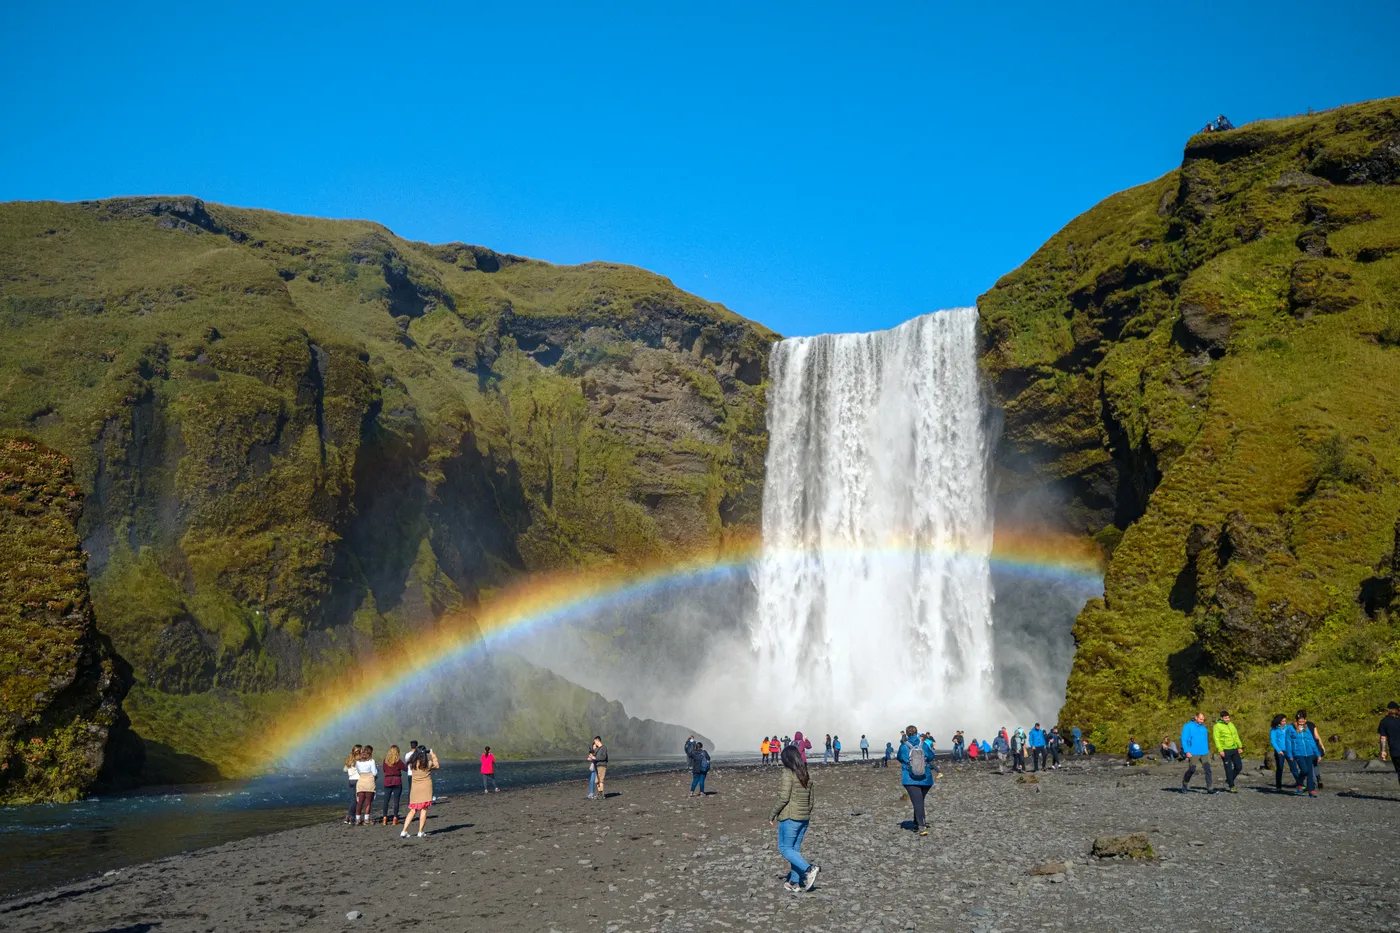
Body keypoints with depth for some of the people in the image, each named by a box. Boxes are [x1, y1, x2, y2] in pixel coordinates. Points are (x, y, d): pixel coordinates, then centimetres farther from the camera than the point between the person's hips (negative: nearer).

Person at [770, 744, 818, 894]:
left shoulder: (787, 773, -12)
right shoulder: (806, 775, 11)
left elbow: (784, 798, -18)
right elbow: (810, 800, 15)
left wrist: (772, 814, -9)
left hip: (790, 817, -8)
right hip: (804, 817, 8)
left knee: (785, 848, 1)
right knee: (795, 849, 12)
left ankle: (809, 869, -14)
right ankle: (795, 883, 12)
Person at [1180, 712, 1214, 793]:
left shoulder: (1203, 727, 15)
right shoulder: (1188, 726, -3)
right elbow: (1184, 739, -7)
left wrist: (1207, 750, 21)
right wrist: (1187, 751, -14)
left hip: (1204, 753, 5)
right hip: (1193, 753, -5)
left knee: (1208, 769, -7)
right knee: (1191, 770, -4)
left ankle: (1210, 788, -8)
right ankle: (1185, 785, 18)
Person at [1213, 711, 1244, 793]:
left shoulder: (1231, 724, 12)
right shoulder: (1217, 726, -8)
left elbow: (1236, 736, 20)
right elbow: (1216, 738, -13)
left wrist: (1240, 747, 14)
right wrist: (1220, 750, -19)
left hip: (1234, 749, 6)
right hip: (1225, 751, -6)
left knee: (1239, 766, 6)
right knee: (1229, 769, -2)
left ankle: (1228, 781, 24)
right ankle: (1232, 786, 7)